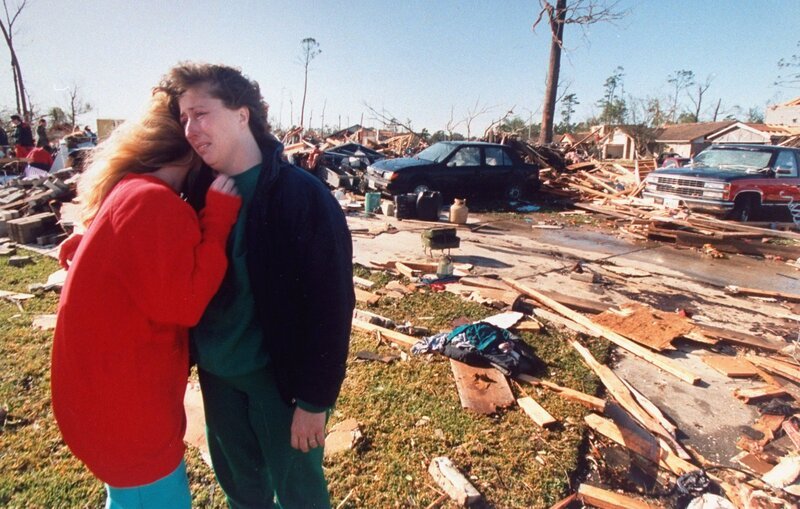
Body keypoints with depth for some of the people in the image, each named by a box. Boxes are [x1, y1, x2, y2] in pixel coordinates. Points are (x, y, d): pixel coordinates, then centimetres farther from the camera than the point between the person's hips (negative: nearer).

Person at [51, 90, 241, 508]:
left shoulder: (127, 193, 7)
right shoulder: (153, 203, -24)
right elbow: (182, 301, -25)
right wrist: (218, 215, -23)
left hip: (113, 387, 10)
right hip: (124, 400, -10)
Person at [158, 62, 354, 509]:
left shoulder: (303, 196, -20)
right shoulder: (200, 190, -1)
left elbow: (330, 306, -20)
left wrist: (315, 398, -16)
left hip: (278, 374, -5)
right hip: (217, 371, 6)